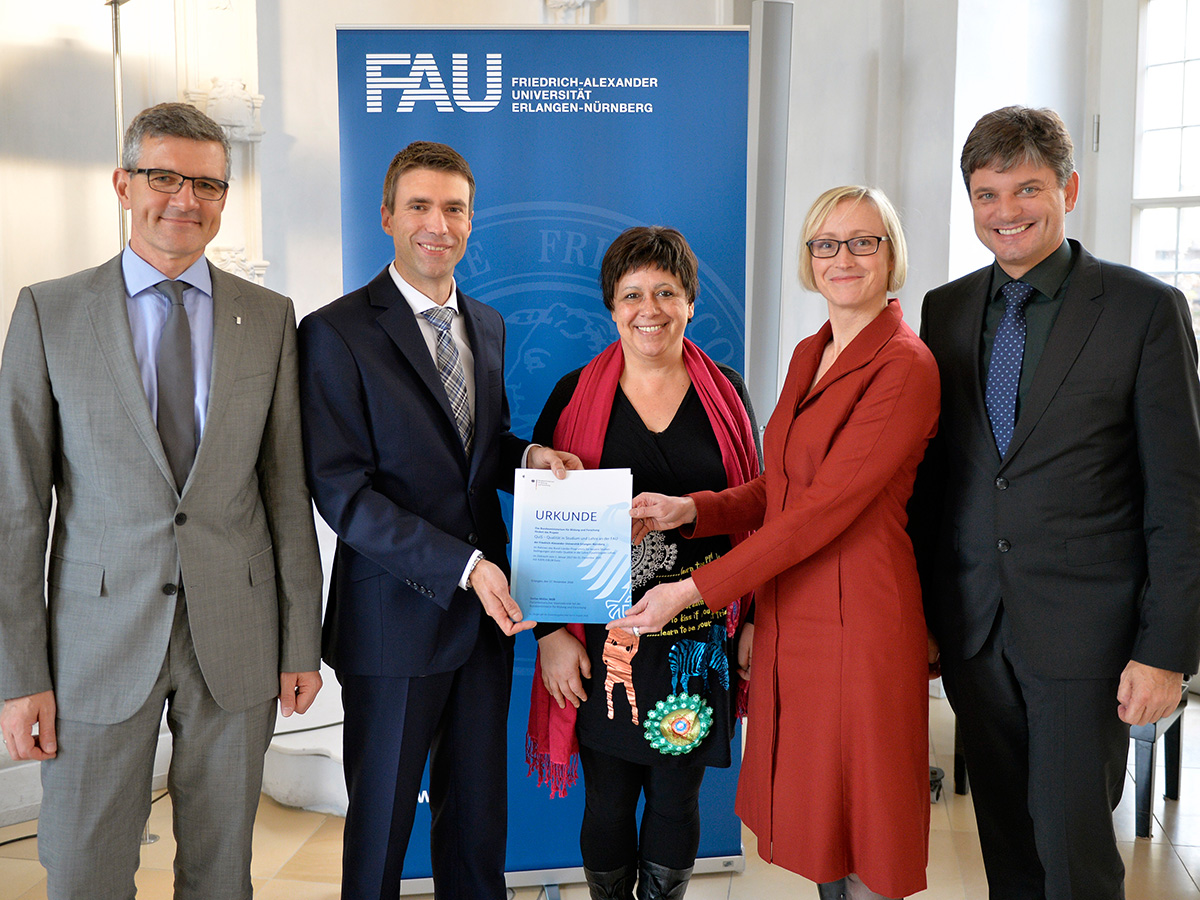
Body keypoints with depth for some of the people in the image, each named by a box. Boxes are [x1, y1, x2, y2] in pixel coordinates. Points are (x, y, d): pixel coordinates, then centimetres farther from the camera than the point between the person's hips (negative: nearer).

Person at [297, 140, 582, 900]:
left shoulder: (489, 325, 10)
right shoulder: (336, 333, -11)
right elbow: (344, 493, -16)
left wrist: (528, 455, -4)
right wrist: (464, 566, -22)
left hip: (487, 609, 6)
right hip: (398, 617, -5)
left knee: (480, 815, 18)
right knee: (382, 818, 13)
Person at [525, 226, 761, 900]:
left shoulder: (726, 393, 4)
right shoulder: (576, 396, 0)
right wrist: (551, 630, -5)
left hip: (699, 636, 1)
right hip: (602, 640, -1)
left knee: (678, 795, 12)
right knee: (609, 799, 9)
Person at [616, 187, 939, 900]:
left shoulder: (906, 367, -15)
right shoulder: (810, 354, 12)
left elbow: (826, 507, -20)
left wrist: (695, 590, -19)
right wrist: (690, 511, -4)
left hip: (857, 615, -7)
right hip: (789, 613, 8)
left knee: (859, 819, 8)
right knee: (815, 813, 18)